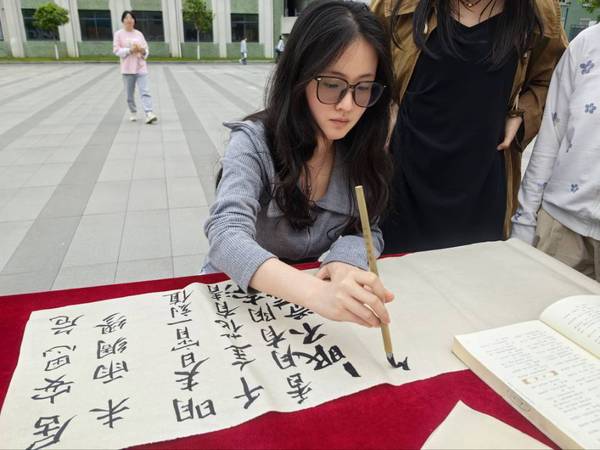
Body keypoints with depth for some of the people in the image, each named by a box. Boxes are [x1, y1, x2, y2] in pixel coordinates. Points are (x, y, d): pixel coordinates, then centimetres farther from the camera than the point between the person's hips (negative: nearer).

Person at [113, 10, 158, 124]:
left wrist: (143, 51, -12)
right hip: (127, 69, -1)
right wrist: (130, 50, -17)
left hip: (141, 67, 1)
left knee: (145, 92, -13)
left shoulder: (139, 34, 12)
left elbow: (146, 49, 12)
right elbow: (116, 50, -4)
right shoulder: (119, 34, 3)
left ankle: (149, 114, -23)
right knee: (130, 94, 6)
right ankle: (133, 113, 23)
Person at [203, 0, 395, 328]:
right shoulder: (254, 143, -18)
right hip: (238, 296, -2)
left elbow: (368, 231, -1)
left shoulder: (361, 150, -5)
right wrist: (317, 292, -48)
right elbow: (226, 237, -32)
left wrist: (345, 260, -24)